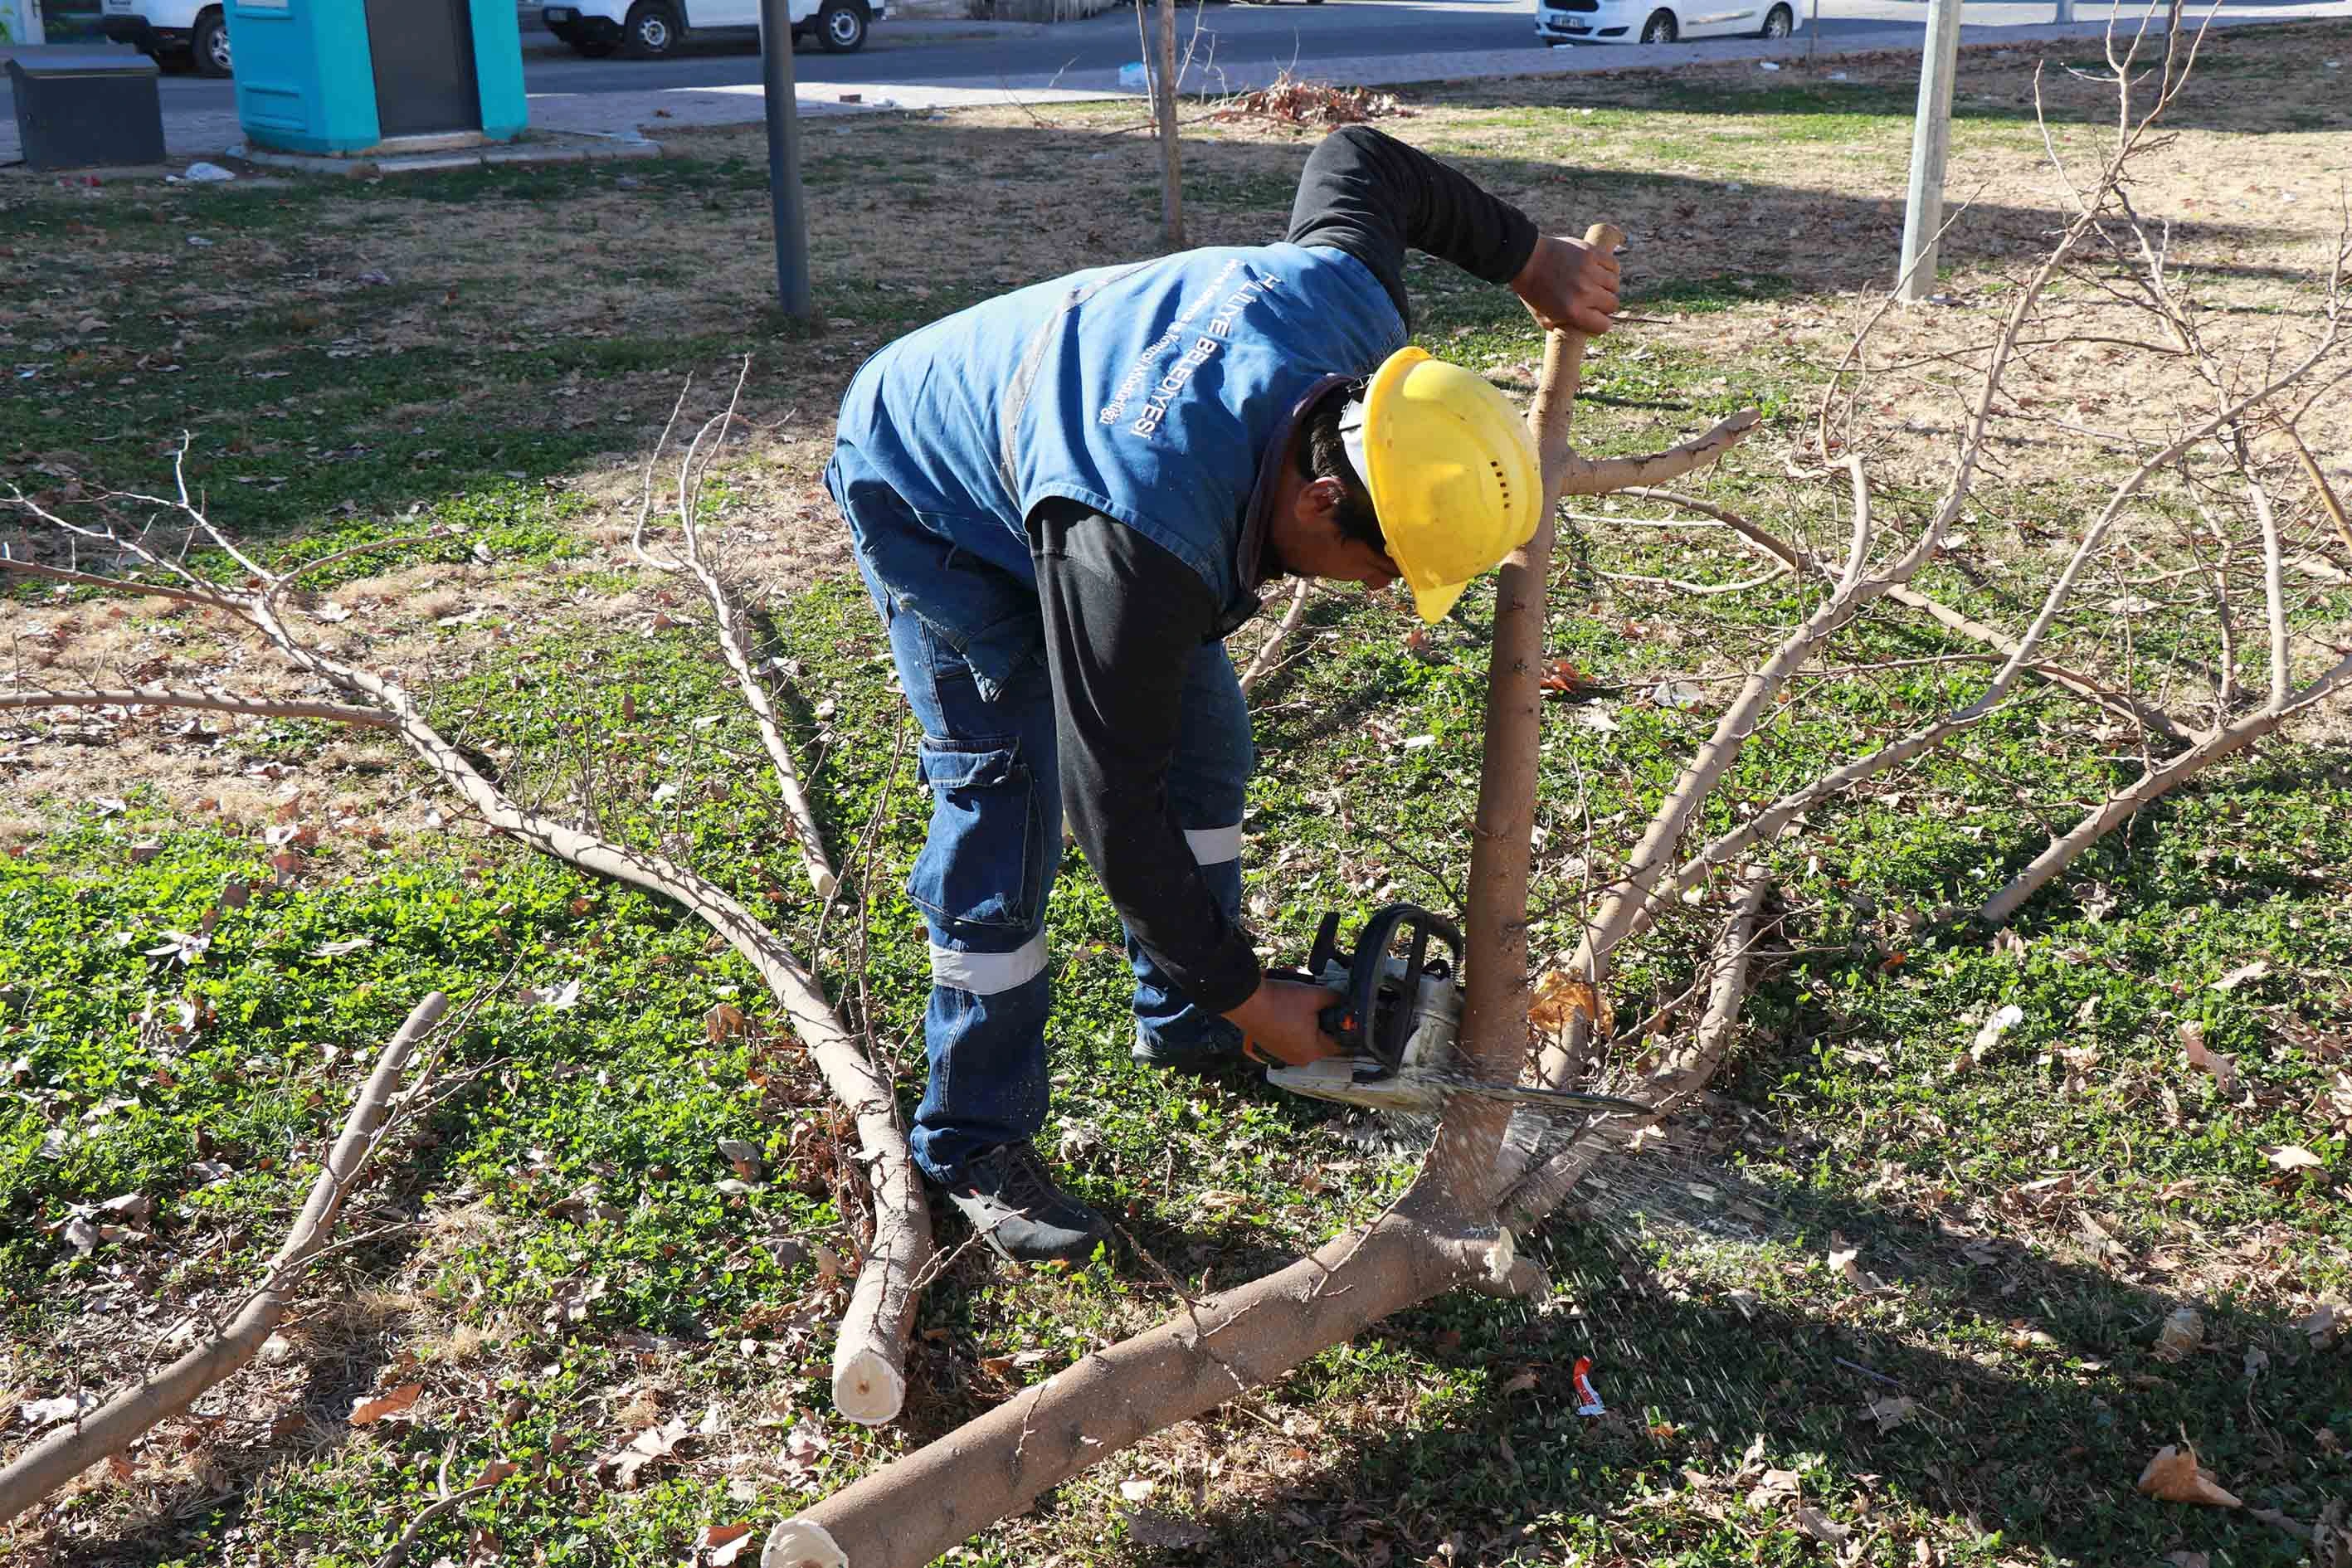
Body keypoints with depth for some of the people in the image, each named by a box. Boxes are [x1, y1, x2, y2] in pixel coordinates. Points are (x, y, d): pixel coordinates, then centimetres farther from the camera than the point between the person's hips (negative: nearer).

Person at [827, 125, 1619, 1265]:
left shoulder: (1354, 316, -24)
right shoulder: (1143, 546, -44)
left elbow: (1357, 161, -1)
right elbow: (1114, 811, -35)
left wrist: (1527, 257, 4)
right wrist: (1248, 994, -27)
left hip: (1052, 423, 8)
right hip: (931, 498, -8)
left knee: (1203, 730, 6)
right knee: (1007, 787, -16)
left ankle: (1185, 1029, 23)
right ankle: (974, 1146, -2)